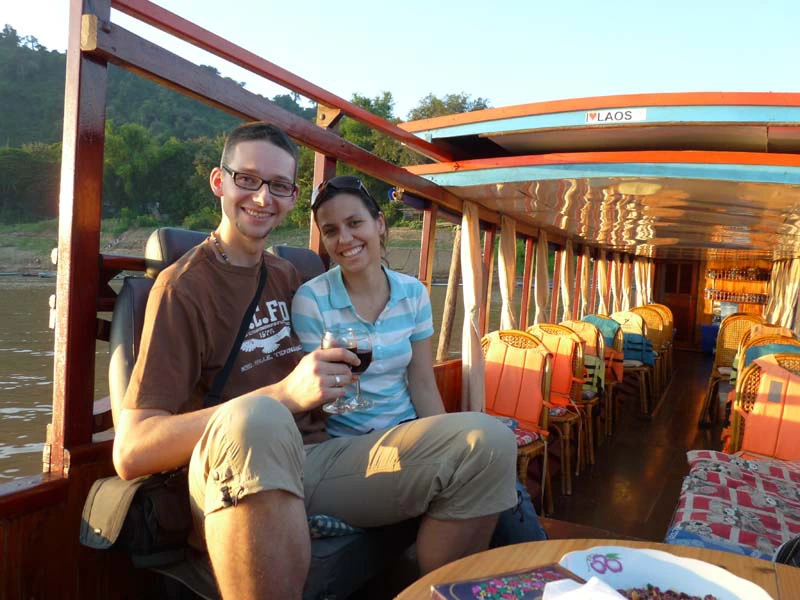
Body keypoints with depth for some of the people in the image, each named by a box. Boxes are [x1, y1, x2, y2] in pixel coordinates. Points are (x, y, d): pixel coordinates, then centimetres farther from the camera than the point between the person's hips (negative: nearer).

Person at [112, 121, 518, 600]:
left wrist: (339, 366, 7)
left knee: (487, 443, -12)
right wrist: (283, 395, -26)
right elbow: (130, 452, -15)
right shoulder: (184, 285, -4)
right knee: (255, 420, -41)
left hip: (317, 458, 6)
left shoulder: (288, 276, 15)